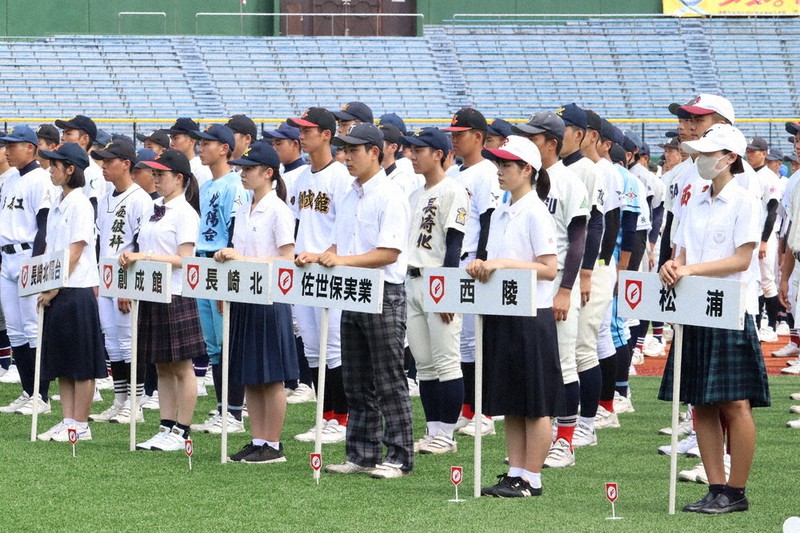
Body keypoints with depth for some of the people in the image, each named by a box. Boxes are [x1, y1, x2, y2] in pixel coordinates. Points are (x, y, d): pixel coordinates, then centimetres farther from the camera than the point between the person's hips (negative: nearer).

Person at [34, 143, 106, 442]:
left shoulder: (80, 204, -11)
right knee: (61, 361, 10)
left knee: (81, 362, -3)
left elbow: (75, 252, -15)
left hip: (77, 290, -9)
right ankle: (67, 421, 14)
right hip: (56, 292, 9)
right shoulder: (58, 203, 15)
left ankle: (80, 425, 0)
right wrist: (45, 288, 8)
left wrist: (55, 288, -16)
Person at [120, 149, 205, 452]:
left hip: (176, 296, -8)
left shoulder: (184, 212, -9)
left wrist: (145, 257, -19)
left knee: (181, 367, -1)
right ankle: (166, 429, 14)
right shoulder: (153, 209, 14)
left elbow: (184, 258, -15)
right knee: (162, 367, 10)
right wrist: (131, 257, 1)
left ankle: (181, 432, 1)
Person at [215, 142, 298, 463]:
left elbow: (287, 259, -15)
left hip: (269, 300, -8)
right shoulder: (243, 211, 14)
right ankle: (257, 441, 14)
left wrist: (244, 259, -20)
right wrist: (226, 257, 3)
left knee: (270, 377, -3)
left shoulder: (278, 211, -10)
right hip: (244, 299, 8)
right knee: (249, 378, 9)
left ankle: (273, 446, 1)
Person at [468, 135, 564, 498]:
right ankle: (515, 473, 15)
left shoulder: (535, 213, -10)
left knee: (535, 405, -1)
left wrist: (504, 264, -21)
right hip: (502, 315, 8)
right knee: (509, 403, 10)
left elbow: (549, 269, -15)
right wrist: (481, 266, -2)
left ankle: (531, 479, 1)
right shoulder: (500, 214, 14)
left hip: (531, 316, -8)